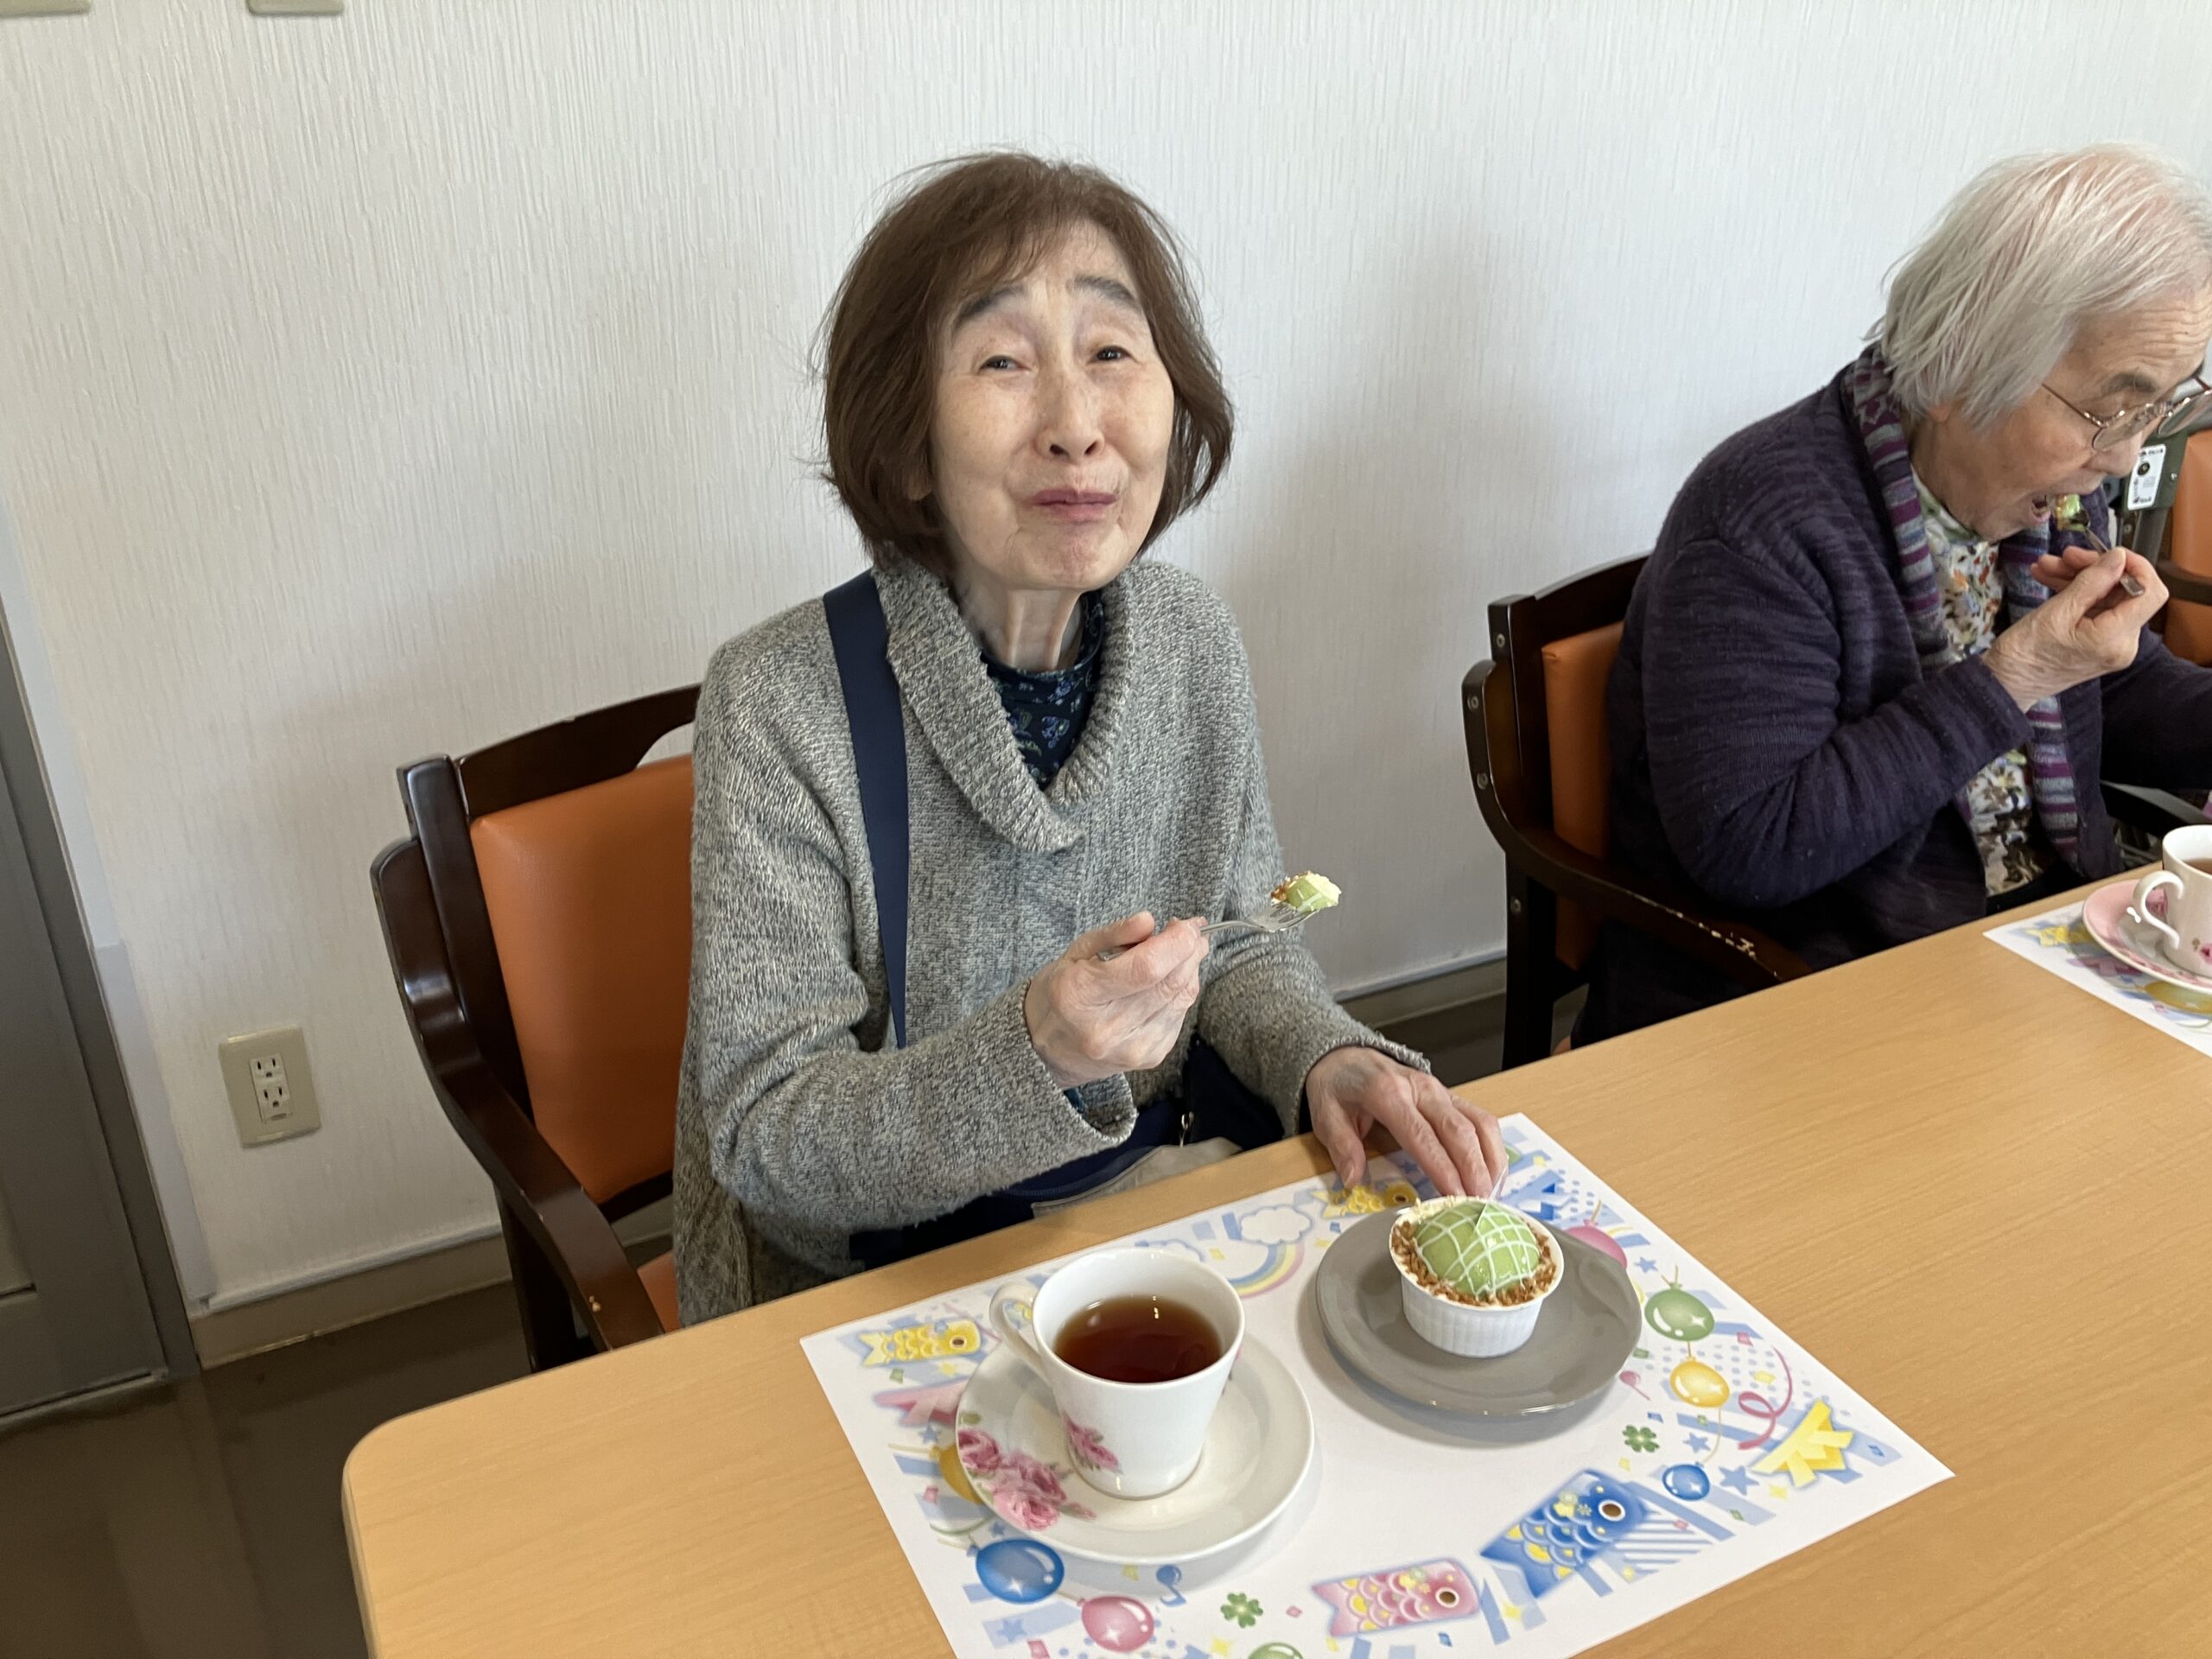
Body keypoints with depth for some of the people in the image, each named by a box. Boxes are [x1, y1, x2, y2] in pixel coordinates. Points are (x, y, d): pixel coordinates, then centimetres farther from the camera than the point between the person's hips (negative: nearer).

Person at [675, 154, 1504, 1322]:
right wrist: (1037, 1054, -35)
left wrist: (1325, 1058, -12)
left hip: (1182, 1205, 6)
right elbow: (762, 1139, -18)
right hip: (884, 1274, -5)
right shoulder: (780, 707, -21)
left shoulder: (1192, 641, -4)